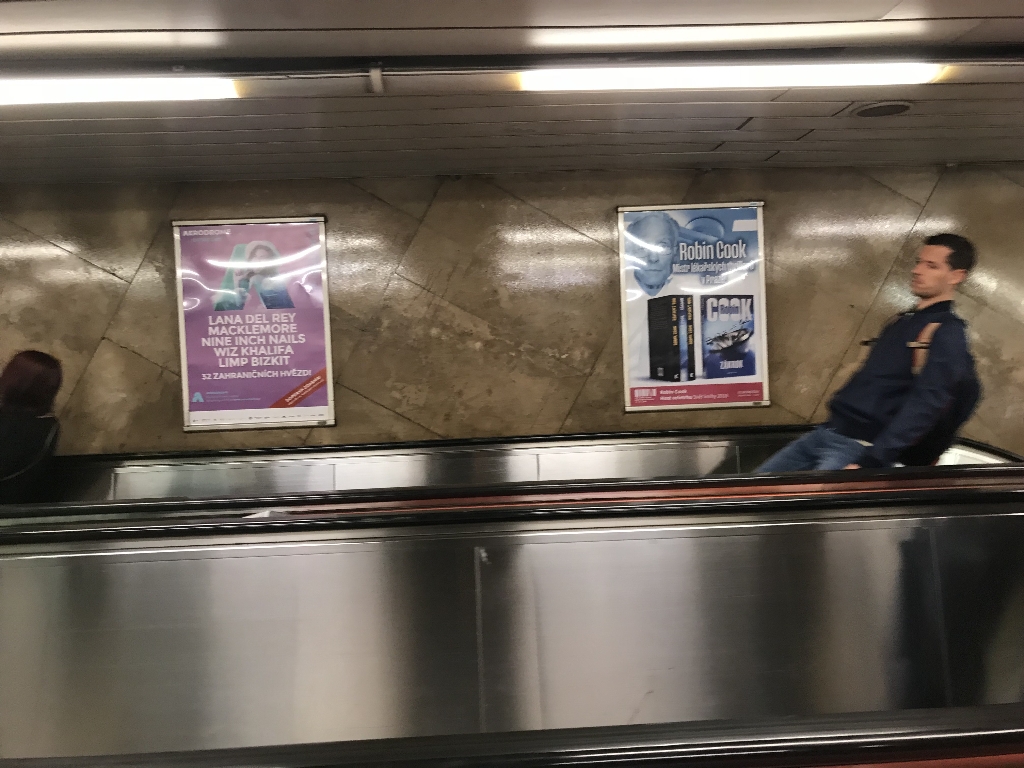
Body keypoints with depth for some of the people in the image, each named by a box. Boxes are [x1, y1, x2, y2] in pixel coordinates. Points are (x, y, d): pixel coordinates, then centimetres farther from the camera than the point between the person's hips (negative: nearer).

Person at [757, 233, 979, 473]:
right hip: (828, 432, 9)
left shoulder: (947, 334, -9)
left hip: (863, 447, -9)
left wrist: (869, 463, -26)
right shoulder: (904, 321, 20)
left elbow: (925, 405, -20)